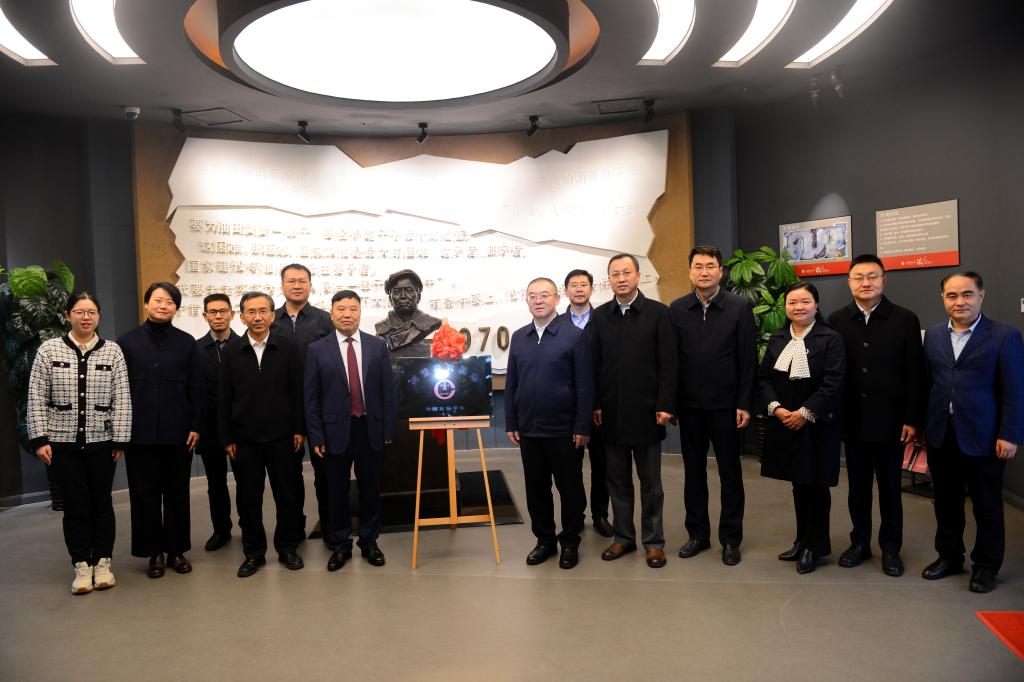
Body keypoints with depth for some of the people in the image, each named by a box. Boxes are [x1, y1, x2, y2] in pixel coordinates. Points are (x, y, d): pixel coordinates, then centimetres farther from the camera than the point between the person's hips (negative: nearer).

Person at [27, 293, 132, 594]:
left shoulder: (113, 351, 1)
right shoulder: (49, 350, 1)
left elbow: (122, 399, -1)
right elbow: (37, 398, 1)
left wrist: (120, 440, -4)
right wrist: (40, 438, -5)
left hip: (102, 441, 0)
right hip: (63, 442, 0)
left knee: (101, 502, 9)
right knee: (75, 504, 6)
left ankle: (103, 563, 22)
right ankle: (82, 566, 19)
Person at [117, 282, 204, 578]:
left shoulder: (186, 342, 4)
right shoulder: (127, 342, 4)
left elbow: (197, 388, 3)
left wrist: (196, 426, -2)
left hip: (178, 432, 0)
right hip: (139, 433, 0)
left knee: (177, 493, 9)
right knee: (144, 494, 6)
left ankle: (177, 550, 21)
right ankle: (154, 553, 19)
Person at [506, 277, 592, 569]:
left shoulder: (575, 335, -6)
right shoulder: (518, 337, 8)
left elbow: (585, 385, -8)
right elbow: (511, 383, 11)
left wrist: (582, 427, -11)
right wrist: (510, 423, 7)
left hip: (564, 431, -4)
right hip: (529, 430, 4)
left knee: (570, 488, 8)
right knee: (536, 488, 12)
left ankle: (570, 542, 24)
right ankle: (545, 539, 28)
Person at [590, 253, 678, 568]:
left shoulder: (658, 312, -3)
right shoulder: (600, 315, 6)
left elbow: (669, 363, -5)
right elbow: (594, 363, 5)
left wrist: (665, 405, -10)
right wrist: (595, 405, 1)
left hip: (646, 410, -3)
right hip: (611, 412, 3)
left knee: (650, 480, 8)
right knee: (618, 479, 11)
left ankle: (654, 541, 20)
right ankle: (623, 537, 24)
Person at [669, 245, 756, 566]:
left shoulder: (740, 307, -3)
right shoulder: (677, 309, 3)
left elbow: (748, 358, -5)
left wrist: (744, 404, -8)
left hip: (725, 405, -2)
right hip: (689, 405, 2)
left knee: (730, 473, 8)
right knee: (693, 471, 12)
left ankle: (730, 539, 21)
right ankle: (698, 534, 25)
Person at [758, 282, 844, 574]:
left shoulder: (830, 339, -7)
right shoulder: (777, 340, 9)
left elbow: (833, 383, -14)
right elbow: (763, 378, 6)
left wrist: (805, 412, -18)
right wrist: (775, 408, -10)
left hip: (817, 425, -4)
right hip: (784, 424, 4)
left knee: (815, 485, 5)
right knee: (798, 484, 15)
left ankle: (815, 546, 20)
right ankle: (802, 540, 29)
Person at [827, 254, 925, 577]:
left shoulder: (905, 320, -2)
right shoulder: (836, 321, 2)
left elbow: (915, 375, -4)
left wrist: (912, 419, -8)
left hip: (890, 420, -1)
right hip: (853, 421, 2)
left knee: (890, 487, 10)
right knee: (858, 486, 12)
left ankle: (890, 548, 23)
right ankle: (860, 543, 26)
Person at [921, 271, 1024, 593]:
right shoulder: (933, 334, 7)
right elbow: (926, 382, 8)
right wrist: (920, 423, 5)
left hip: (983, 438, -4)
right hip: (940, 436, 4)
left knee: (987, 505, 9)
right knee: (946, 502, 15)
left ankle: (986, 565, 25)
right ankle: (949, 556, 31)